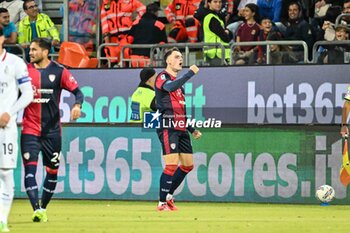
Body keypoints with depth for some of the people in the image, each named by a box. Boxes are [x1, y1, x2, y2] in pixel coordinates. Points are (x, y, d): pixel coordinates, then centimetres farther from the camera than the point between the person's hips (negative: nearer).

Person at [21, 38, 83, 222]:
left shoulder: (59, 71, -2)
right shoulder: (25, 70, 3)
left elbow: (77, 91, -4)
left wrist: (77, 105, -23)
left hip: (52, 130, 0)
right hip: (30, 129, 0)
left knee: (52, 170, 9)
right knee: (30, 168, -15)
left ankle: (43, 208, 25)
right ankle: (37, 210, -22)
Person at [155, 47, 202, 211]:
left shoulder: (179, 81, 22)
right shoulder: (162, 77, -4)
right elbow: (170, 87, -30)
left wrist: (192, 129, 24)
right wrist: (191, 73, -27)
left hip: (181, 129, 9)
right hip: (168, 128, -9)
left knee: (188, 165, 9)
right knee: (172, 165, -15)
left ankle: (168, 195, 22)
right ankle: (162, 203, -9)